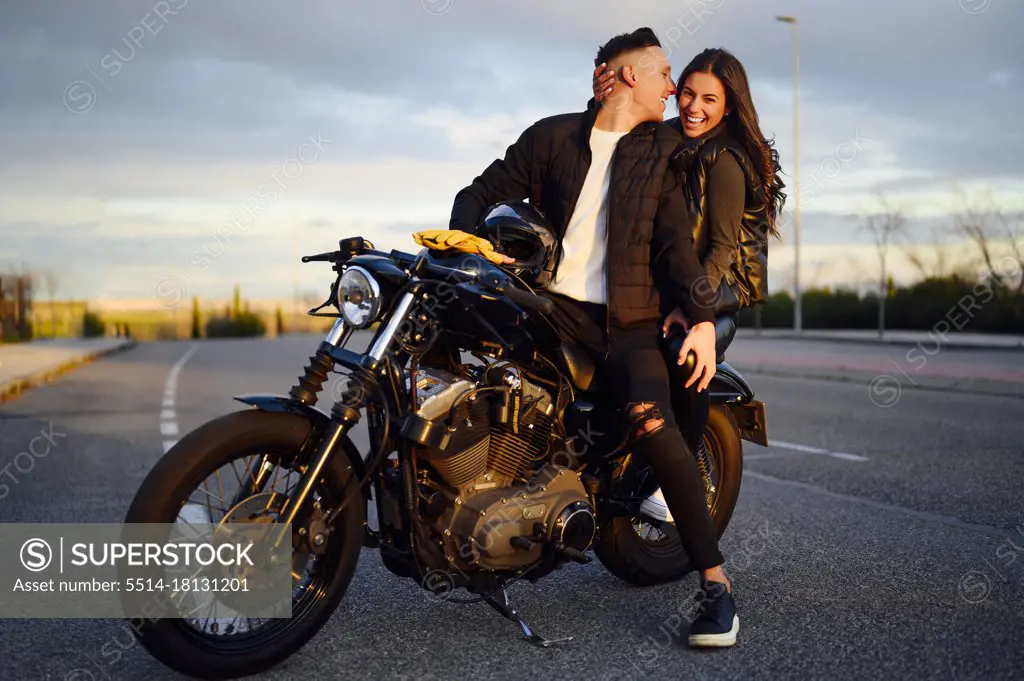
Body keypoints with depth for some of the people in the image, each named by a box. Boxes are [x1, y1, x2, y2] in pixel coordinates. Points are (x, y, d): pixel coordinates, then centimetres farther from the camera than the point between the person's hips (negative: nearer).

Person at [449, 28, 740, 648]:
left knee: (651, 422, -26)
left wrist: (702, 319, -9)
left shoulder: (662, 151, 14)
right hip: (549, 305, 1)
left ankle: (716, 580, -17)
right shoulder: (551, 137, 11)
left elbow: (676, 242, 5)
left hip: (627, 317, -1)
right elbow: (485, 193, 11)